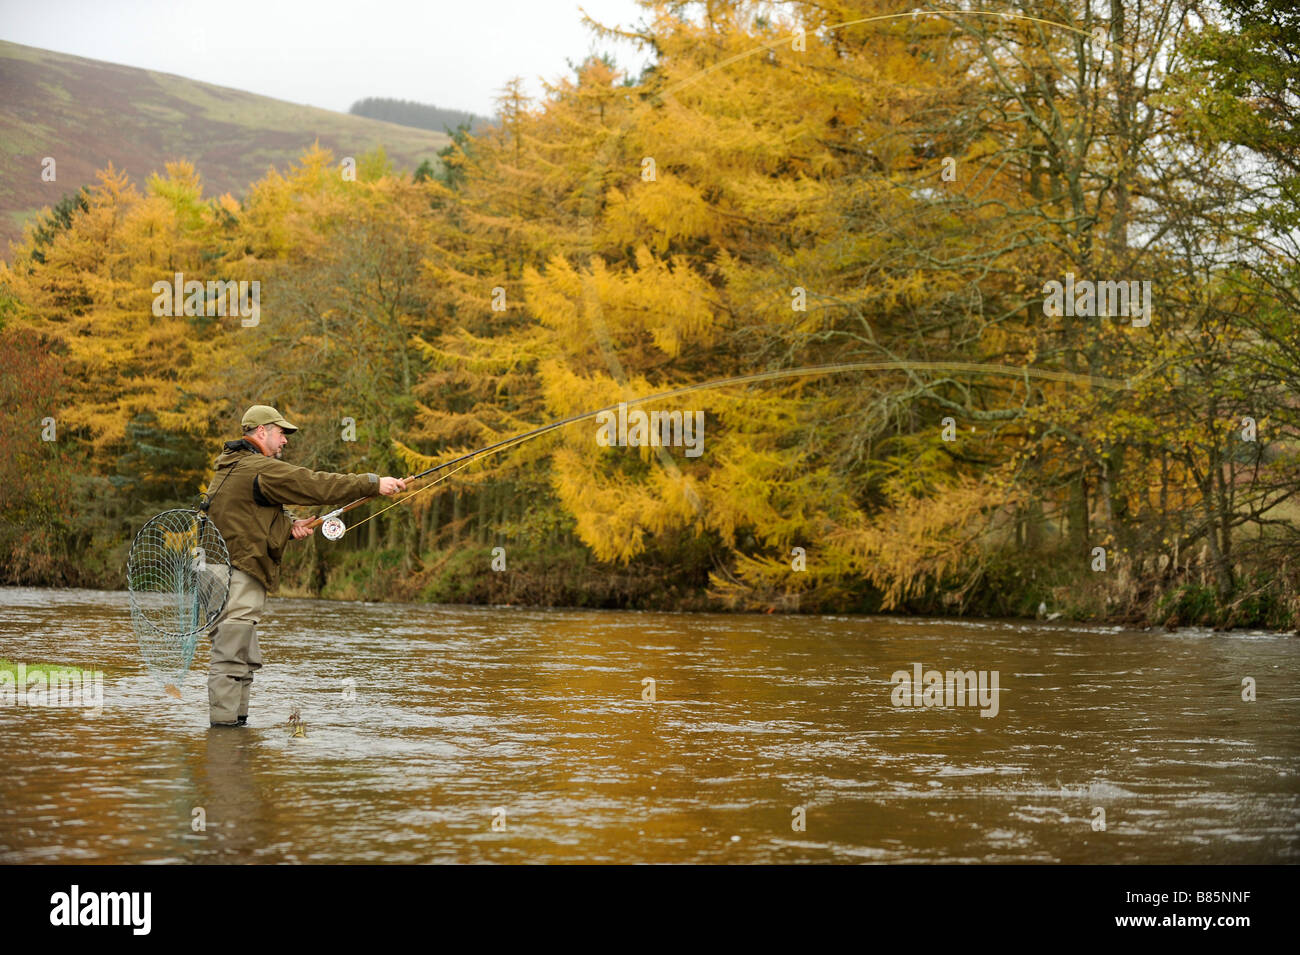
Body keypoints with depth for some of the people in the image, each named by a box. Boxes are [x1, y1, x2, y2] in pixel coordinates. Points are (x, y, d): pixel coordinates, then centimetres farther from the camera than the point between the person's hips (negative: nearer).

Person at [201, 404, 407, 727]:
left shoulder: (233, 467, 19)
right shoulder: (259, 469, -14)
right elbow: (316, 485, -15)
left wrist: (290, 525, 2)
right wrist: (374, 484, -11)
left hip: (231, 576, 11)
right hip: (237, 577, -11)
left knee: (245, 661, 15)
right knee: (230, 659, -10)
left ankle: (235, 722, 18)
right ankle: (223, 725, -10)